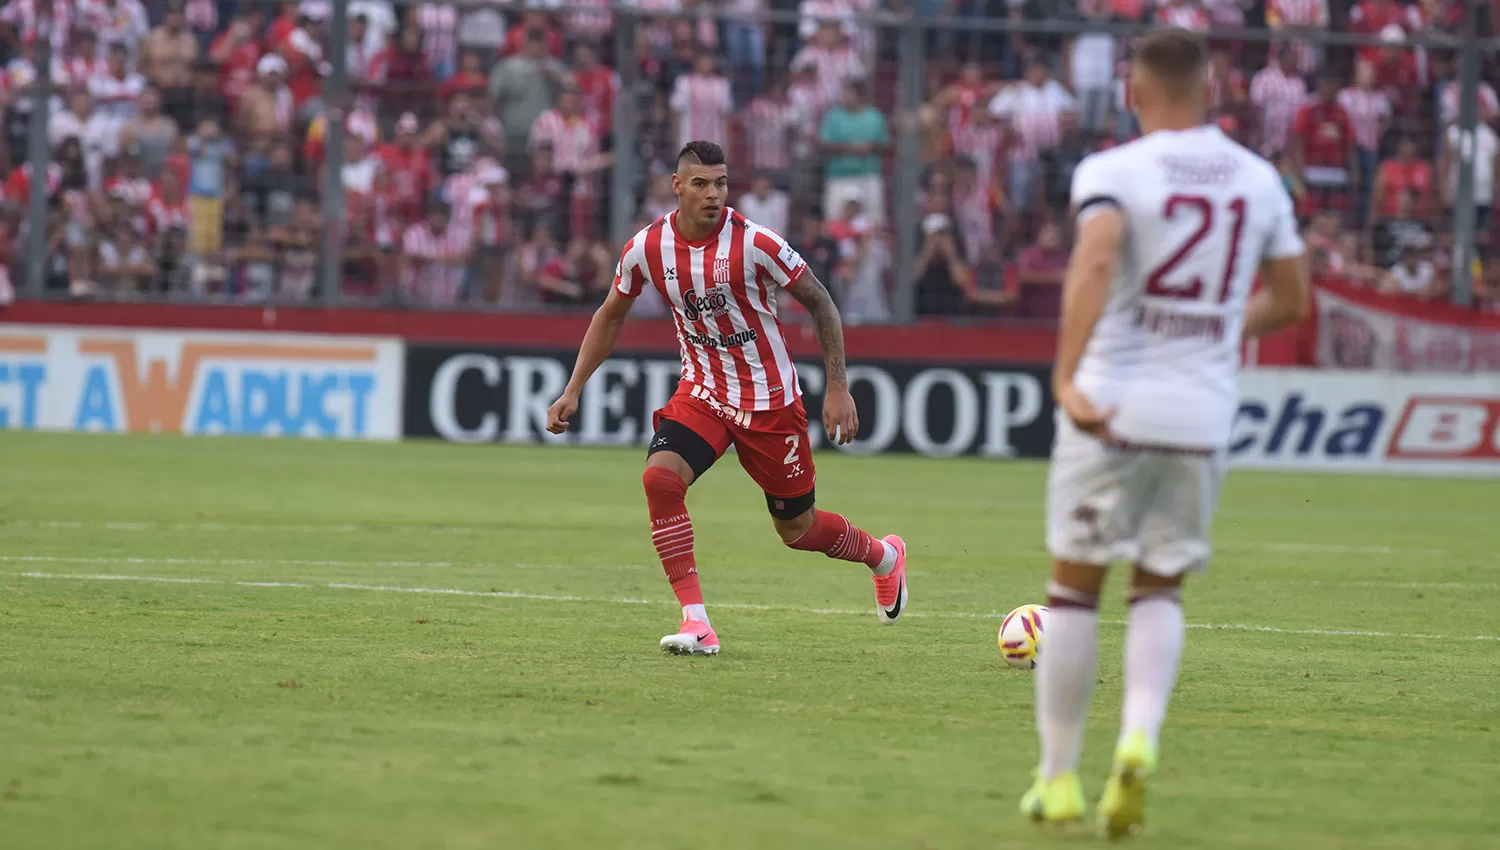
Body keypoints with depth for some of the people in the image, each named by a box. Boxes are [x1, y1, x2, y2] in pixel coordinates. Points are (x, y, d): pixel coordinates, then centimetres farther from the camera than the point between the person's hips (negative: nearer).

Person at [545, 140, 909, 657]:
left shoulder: (755, 244, -20)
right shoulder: (647, 248, -9)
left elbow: (820, 304, -7)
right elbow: (611, 316, 9)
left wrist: (838, 388, -11)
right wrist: (573, 392, 4)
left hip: (769, 400, -3)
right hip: (701, 394, 3)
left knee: (797, 528, 8)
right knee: (660, 476, -26)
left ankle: (884, 556, 43)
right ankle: (696, 622, -21)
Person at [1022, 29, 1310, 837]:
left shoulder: (1112, 172, -7)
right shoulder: (1259, 180, 7)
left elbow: (1094, 262, -26)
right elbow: (1289, 300, 14)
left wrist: (1065, 376, -30)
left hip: (1112, 405, -3)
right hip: (1204, 412, 3)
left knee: (1074, 587, 10)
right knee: (1160, 591, 15)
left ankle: (1058, 778, 13)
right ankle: (1140, 736, -11)